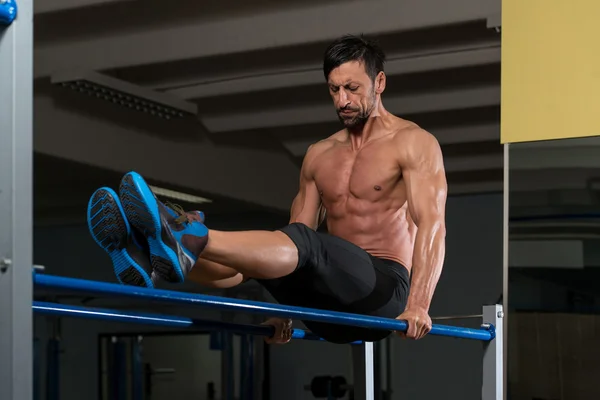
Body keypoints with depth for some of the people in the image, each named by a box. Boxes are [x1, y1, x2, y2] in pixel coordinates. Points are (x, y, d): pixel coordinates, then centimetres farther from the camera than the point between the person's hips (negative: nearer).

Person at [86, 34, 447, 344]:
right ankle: (149, 264, -47)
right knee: (245, 256, -18)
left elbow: (432, 224, -12)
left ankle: (188, 239, -59)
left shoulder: (413, 143, 0)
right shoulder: (319, 155, 19)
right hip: (330, 305, 6)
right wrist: (285, 308, 6)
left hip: (384, 290, -6)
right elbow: (296, 240, 17)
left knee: (301, 244, -34)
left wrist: (418, 305, -25)